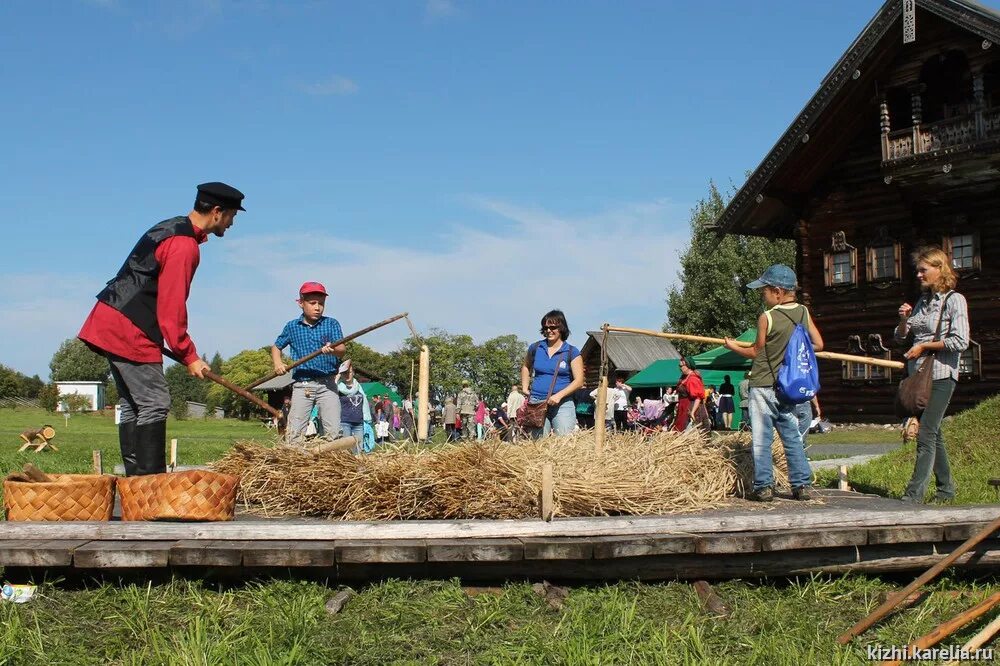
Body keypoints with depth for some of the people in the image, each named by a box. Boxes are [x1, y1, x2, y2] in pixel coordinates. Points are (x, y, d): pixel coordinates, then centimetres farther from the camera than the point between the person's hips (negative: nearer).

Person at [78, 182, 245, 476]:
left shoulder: (170, 228, 16)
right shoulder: (184, 245, -16)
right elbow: (171, 308, -18)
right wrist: (189, 356, -12)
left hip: (109, 323, 11)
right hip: (129, 330, -10)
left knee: (132, 405, 12)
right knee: (154, 404, -8)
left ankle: (135, 479, 15)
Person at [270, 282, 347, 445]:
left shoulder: (331, 324, 2)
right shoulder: (292, 326, 7)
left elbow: (342, 348, -10)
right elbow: (276, 346, 21)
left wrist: (332, 349, -32)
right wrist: (277, 363, 2)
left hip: (327, 384, -1)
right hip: (302, 384, 1)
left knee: (333, 430, -7)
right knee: (295, 432, -2)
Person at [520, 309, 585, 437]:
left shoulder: (571, 352, 0)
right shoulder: (535, 348, 8)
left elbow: (579, 380, -4)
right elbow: (526, 367, 26)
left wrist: (559, 395, -15)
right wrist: (525, 388, 12)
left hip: (562, 404, -2)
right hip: (536, 403, 2)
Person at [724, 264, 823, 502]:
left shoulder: (766, 318, -11)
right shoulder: (804, 313, 2)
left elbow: (757, 353, -2)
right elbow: (818, 344, 6)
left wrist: (734, 347, 14)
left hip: (763, 386, -5)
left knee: (761, 439, 0)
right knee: (792, 437, 11)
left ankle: (764, 486, 0)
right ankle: (802, 485, 9)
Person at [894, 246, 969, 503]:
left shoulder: (954, 300, -7)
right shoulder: (923, 301, 14)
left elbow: (960, 342, -17)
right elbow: (901, 338, 17)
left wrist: (924, 346, -12)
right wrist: (904, 320, -1)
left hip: (940, 376, -8)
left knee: (926, 435, -12)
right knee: (933, 434, 14)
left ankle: (913, 495, -14)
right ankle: (945, 488, 26)